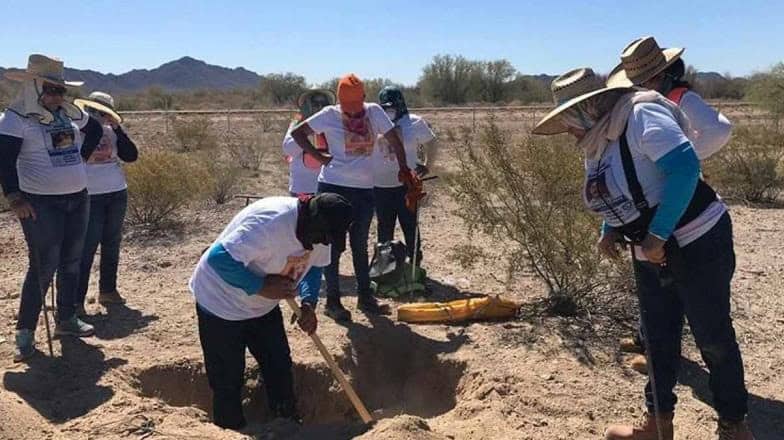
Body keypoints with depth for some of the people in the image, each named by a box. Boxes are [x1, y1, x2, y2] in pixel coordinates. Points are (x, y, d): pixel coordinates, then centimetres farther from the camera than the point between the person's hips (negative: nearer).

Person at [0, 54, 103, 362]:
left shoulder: (71, 113, 7)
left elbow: (96, 129, 26)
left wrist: (82, 156, 15)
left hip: (78, 199, 6)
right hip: (40, 204, -6)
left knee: (71, 263, 13)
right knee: (43, 268, -5)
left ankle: (66, 319, 27)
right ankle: (25, 331, 8)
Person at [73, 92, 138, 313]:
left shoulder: (112, 131, 7)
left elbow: (131, 155, -3)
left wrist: (117, 128, -8)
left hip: (117, 194, 5)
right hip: (90, 197, -5)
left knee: (112, 244, 12)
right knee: (87, 249, -7)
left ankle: (108, 290, 24)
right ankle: (76, 300, -2)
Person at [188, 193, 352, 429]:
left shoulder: (320, 230, -11)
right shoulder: (269, 221, -37)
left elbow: (313, 266, 5)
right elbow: (219, 258, -37)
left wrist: (308, 303, -11)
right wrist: (261, 286, -34)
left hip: (262, 306, 7)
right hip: (221, 304, -7)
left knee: (280, 367, 12)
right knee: (228, 380, 1)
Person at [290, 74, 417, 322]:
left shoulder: (374, 112, 2)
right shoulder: (329, 115, -5)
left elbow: (394, 140, 5)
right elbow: (297, 132, 1)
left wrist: (404, 169, -2)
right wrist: (319, 156, -6)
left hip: (364, 189, 3)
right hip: (334, 188, -3)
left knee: (360, 246, 14)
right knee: (334, 245, 3)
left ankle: (365, 297, 26)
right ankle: (332, 301, 13)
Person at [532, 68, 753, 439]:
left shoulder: (641, 117, -21)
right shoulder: (596, 146, 6)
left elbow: (685, 167, -31)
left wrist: (657, 235, -29)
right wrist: (610, 230, 0)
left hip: (698, 243, -8)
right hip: (650, 255, 8)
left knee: (713, 337, 5)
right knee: (658, 340, 15)